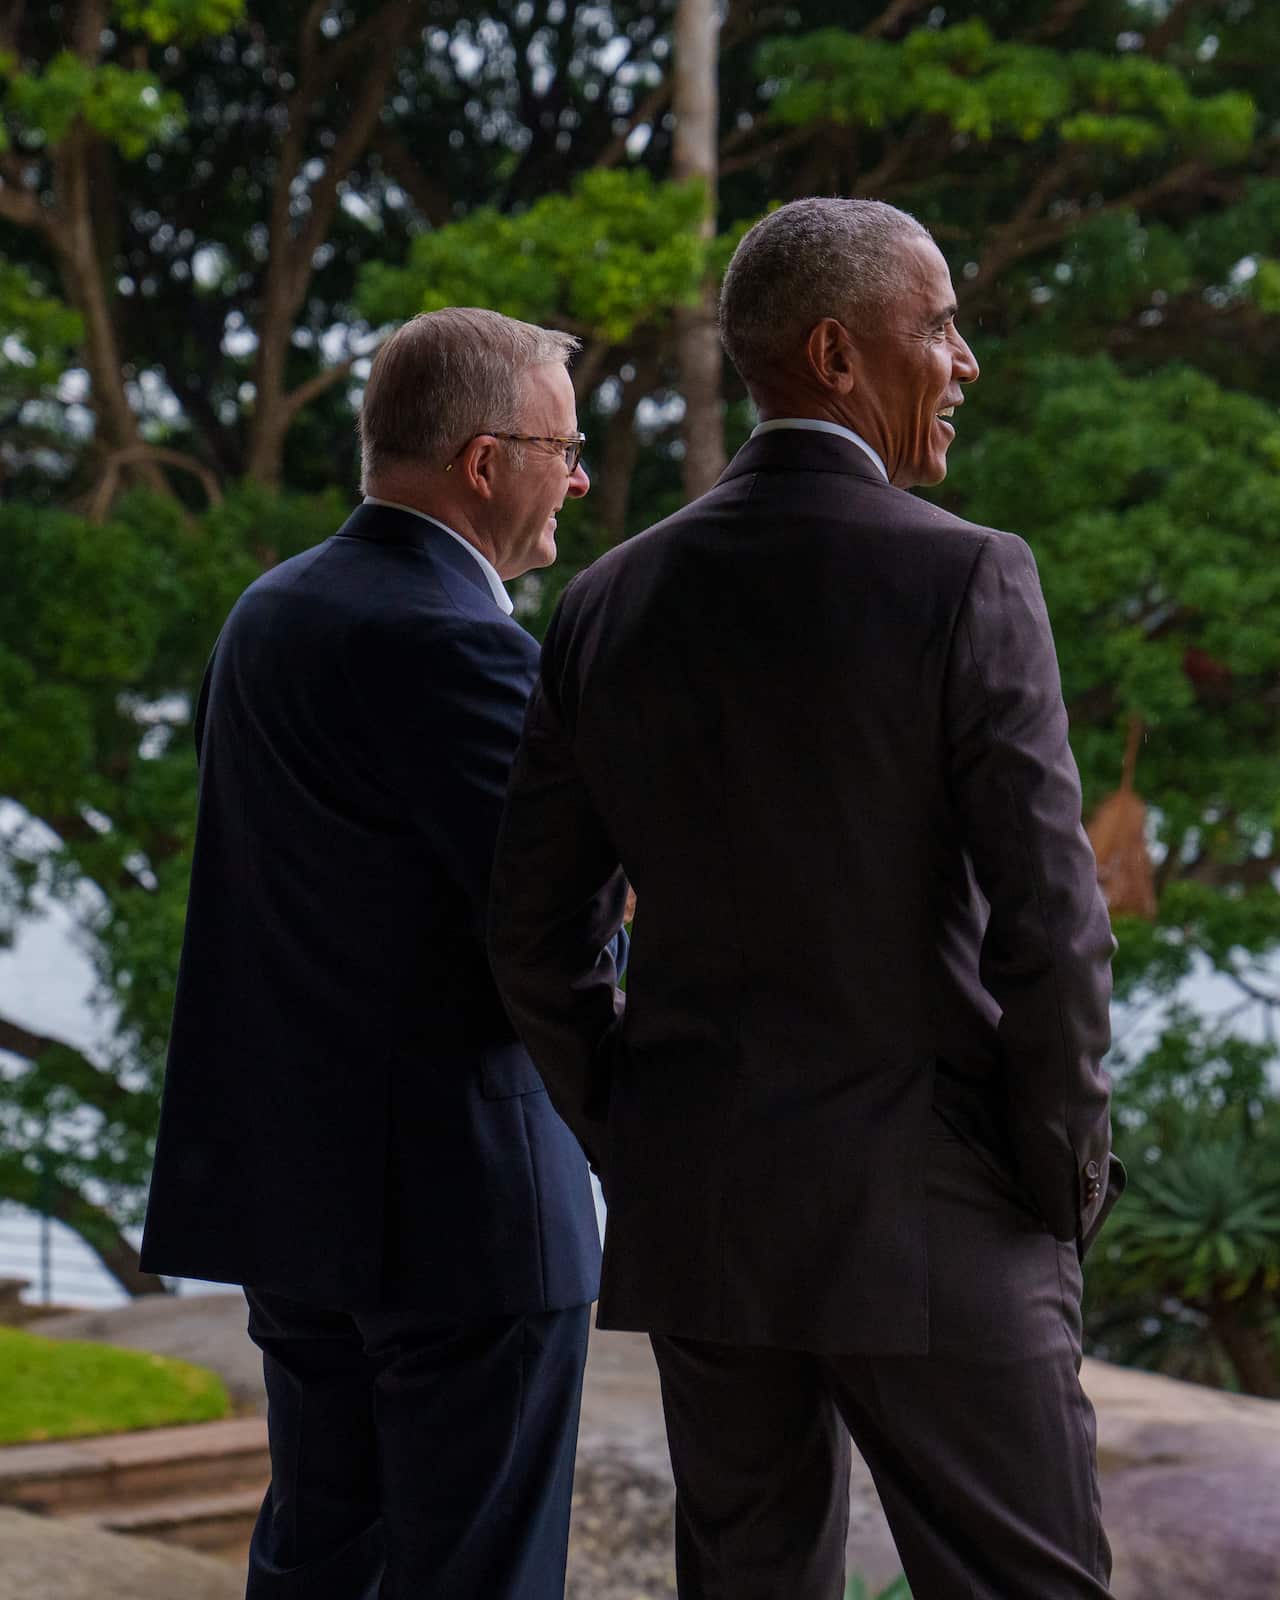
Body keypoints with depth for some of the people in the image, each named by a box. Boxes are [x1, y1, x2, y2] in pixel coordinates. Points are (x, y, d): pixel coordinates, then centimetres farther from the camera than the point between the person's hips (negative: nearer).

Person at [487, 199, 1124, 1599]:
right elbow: (1046, 923, -16)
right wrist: (1065, 1178, -3)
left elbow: (534, 934, 7)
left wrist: (641, 1154, 16)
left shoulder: (611, 602, 4)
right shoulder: (966, 580, -12)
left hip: (695, 1220, 6)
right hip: (927, 1222, -5)